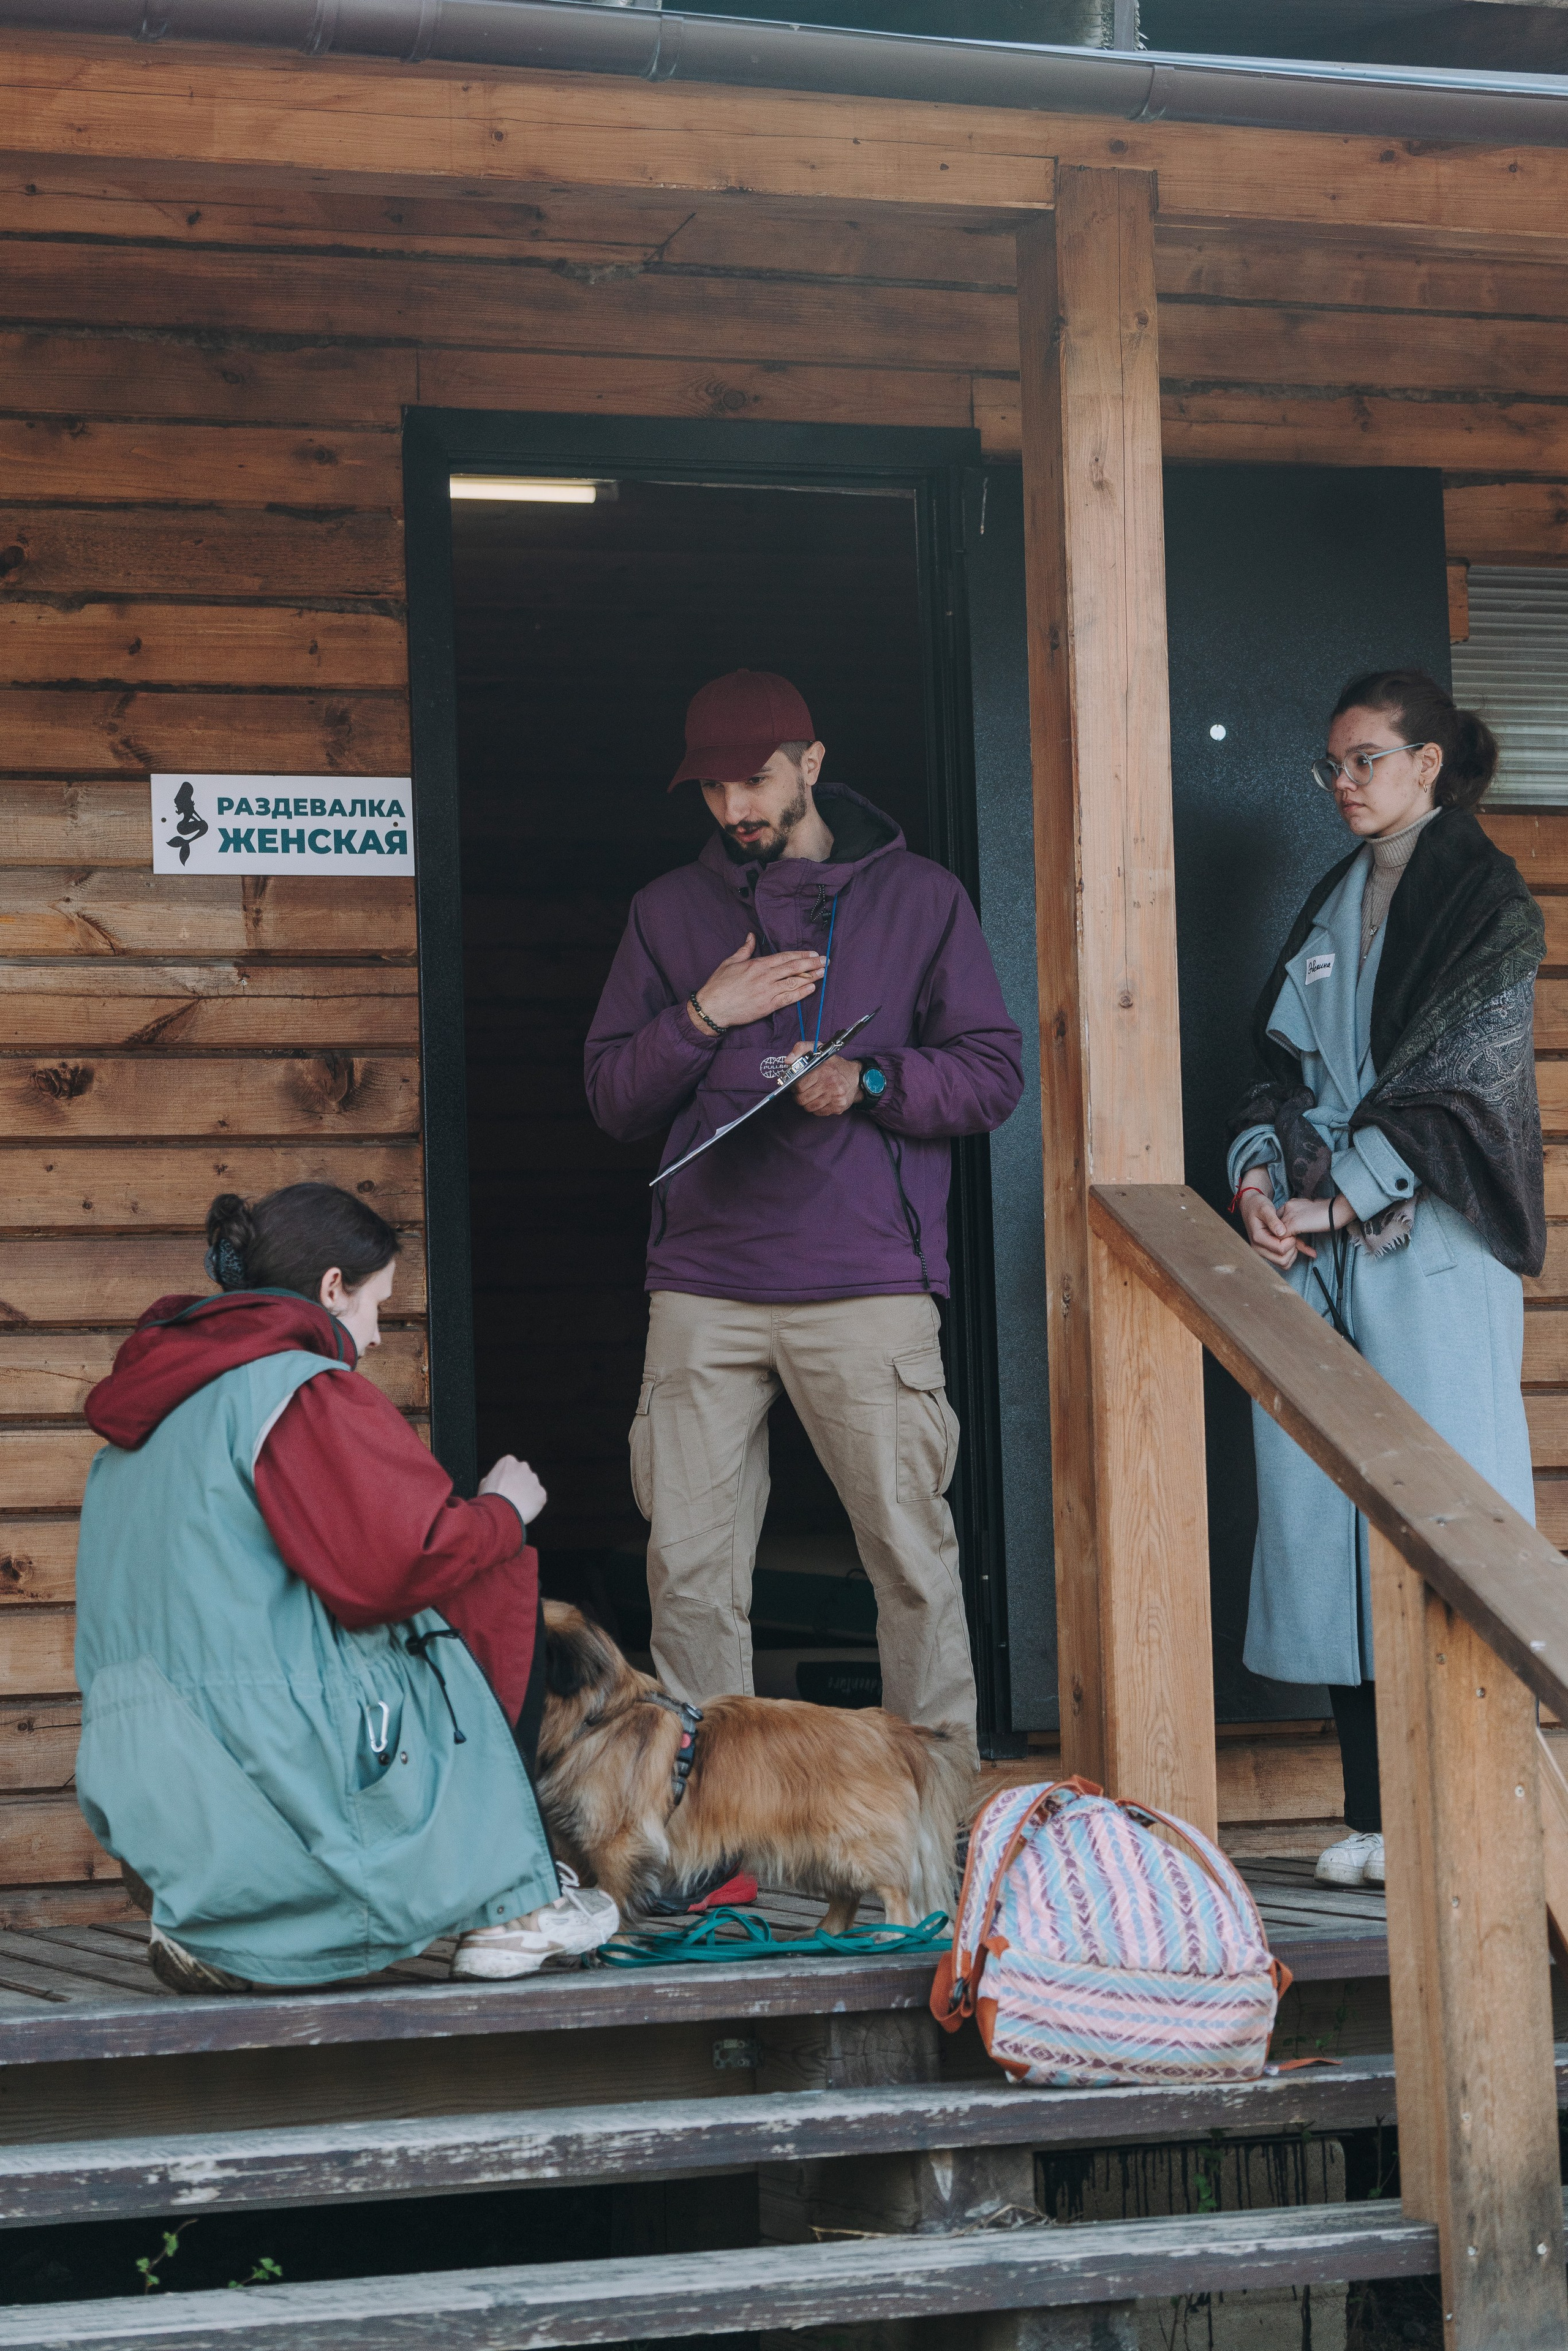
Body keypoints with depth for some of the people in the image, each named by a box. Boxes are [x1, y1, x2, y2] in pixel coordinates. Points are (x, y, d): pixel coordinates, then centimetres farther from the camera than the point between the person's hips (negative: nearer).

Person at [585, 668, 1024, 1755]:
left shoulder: (920, 898, 8)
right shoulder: (671, 910, 15)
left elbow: (994, 1075, 4)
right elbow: (612, 1097, 12)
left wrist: (869, 1081, -12)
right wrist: (705, 1017, -4)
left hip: (870, 1286, -2)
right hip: (704, 1289, 2)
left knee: (913, 1553, -3)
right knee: (690, 1569, 0)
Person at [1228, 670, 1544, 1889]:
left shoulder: (1488, 903, -1)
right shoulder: (1333, 905, 20)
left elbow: (1457, 1075, -9)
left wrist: (1336, 1199, -13)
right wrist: (1259, 1172, -1)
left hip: (1429, 1242, -6)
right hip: (1313, 1242, 6)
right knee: (1327, 1510, 1)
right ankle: (1377, 1813, 4)